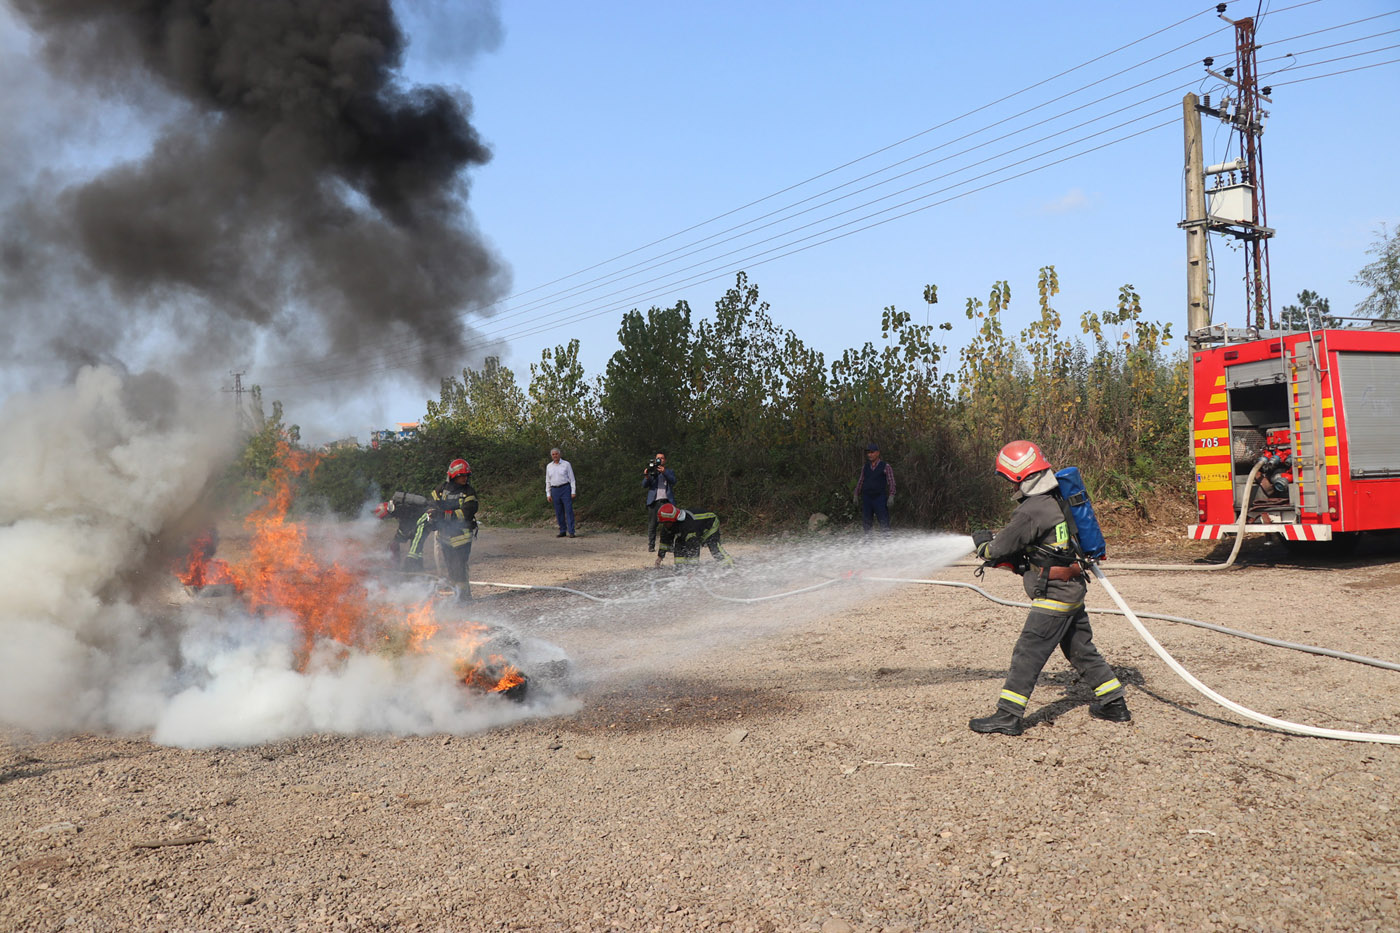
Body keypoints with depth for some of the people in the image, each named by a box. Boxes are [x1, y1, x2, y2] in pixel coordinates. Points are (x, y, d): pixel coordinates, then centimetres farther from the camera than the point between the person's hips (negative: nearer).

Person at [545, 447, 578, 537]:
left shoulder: (566, 464, -2)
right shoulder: (549, 466, 8)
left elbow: (572, 478, -2)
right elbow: (548, 481, 11)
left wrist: (573, 492, -9)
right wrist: (548, 494, 5)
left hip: (566, 489, -3)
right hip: (555, 490, 4)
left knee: (569, 511, -9)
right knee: (559, 512, 4)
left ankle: (571, 532, -10)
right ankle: (562, 531, 13)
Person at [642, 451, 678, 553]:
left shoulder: (670, 471, 16)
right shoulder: (651, 471, 15)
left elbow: (673, 482, -4)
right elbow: (644, 486, 5)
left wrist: (664, 472, -18)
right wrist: (646, 477, -15)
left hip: (666, 500, 0)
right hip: (653, 501, 0)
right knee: (652, 524, -1)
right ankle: (651, 546, 2)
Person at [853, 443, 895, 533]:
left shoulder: (885, 467, 1)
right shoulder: (865, 467, 13)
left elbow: (891, 482, -3)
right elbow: (860, 482, 19)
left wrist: (891, 496, -12)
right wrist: (856, 495, 15)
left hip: (880, 498, -4)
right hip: (866, 498, 4)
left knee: (884, 522, -8)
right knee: (866, 522, 6)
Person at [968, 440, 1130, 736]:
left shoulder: (1032, 511, -21)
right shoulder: (1058, 499, 8)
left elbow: (1001, 548, -13)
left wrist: (982, 543, 8)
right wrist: (1009, 559, 13)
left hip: (1054, 595, -9)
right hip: (1073, 589, 9)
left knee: (1028, 654, -6)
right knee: (1081, 650, 20)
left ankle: (1007, 716, -4)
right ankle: (1114, 703, 28)